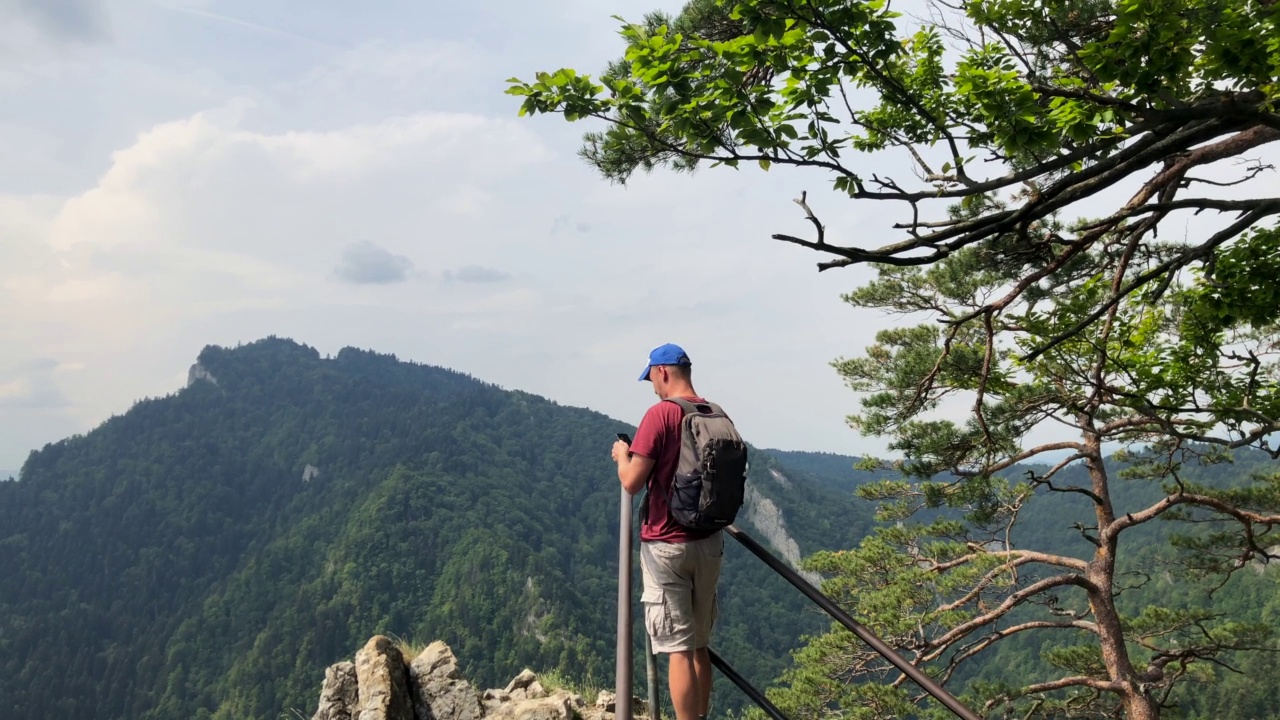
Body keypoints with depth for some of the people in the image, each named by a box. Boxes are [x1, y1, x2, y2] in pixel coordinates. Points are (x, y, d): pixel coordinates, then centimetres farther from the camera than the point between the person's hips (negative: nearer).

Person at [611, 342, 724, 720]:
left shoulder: (660, 414, -15)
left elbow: (631, 482, -18)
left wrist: (622, 455, 4)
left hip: (667, 545, -6)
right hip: (710, 542, 7)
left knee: (679, 649, 0)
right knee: (699, 645, 18)